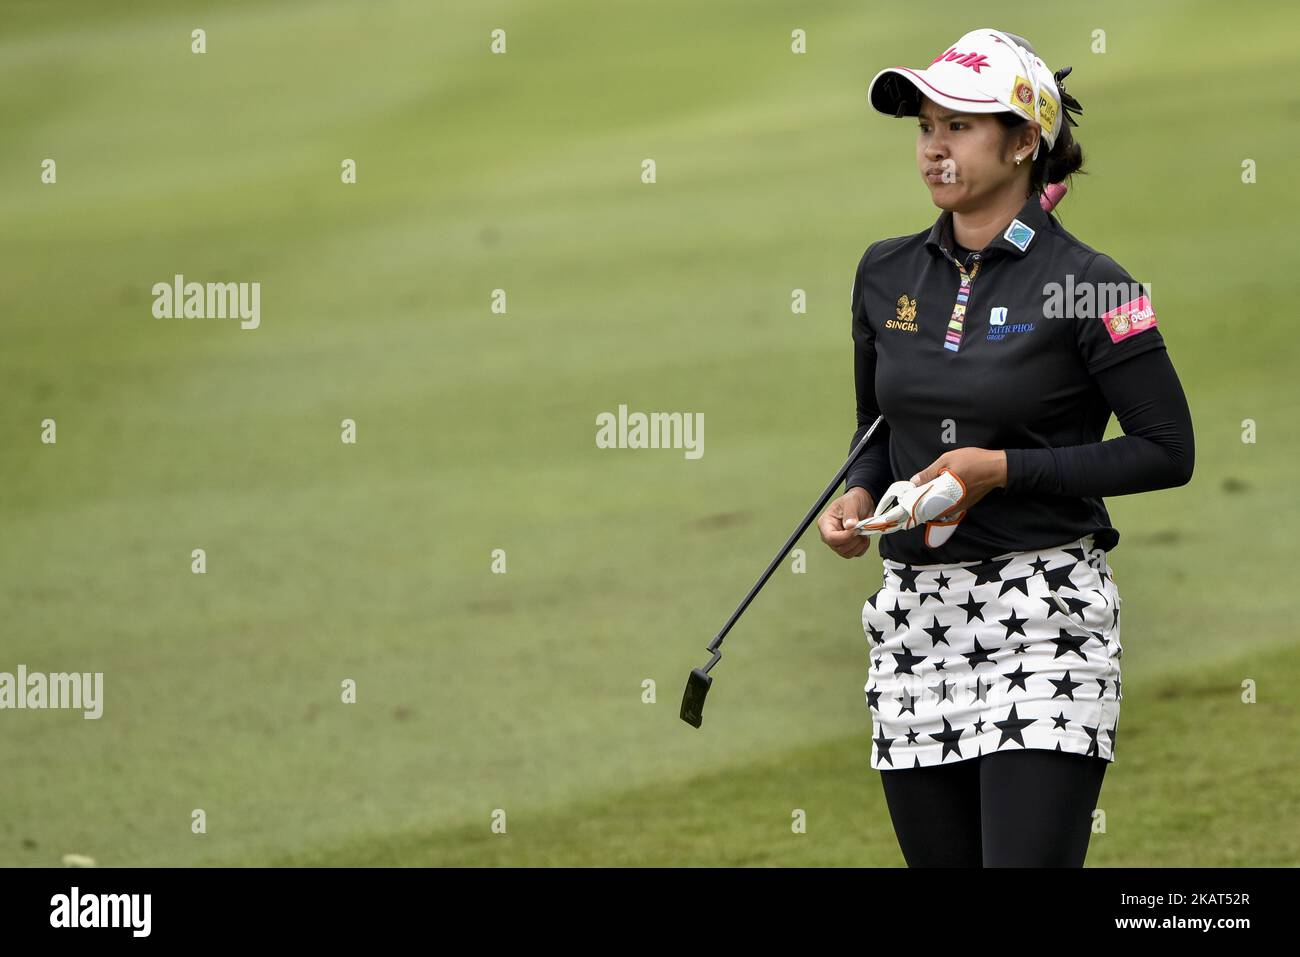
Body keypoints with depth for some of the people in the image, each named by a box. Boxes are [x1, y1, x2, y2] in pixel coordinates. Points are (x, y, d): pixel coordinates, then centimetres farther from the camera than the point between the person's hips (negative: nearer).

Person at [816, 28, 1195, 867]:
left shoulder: (1087, 286, -7)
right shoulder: (886, 275, 10)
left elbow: (1168, 451, -6)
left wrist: (1003, 470, -13)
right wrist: (859, 496, 1)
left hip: (1045, 614, -6)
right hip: (914, 617, 6)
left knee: (1028, 857, -16)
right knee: (940, 860, 7)